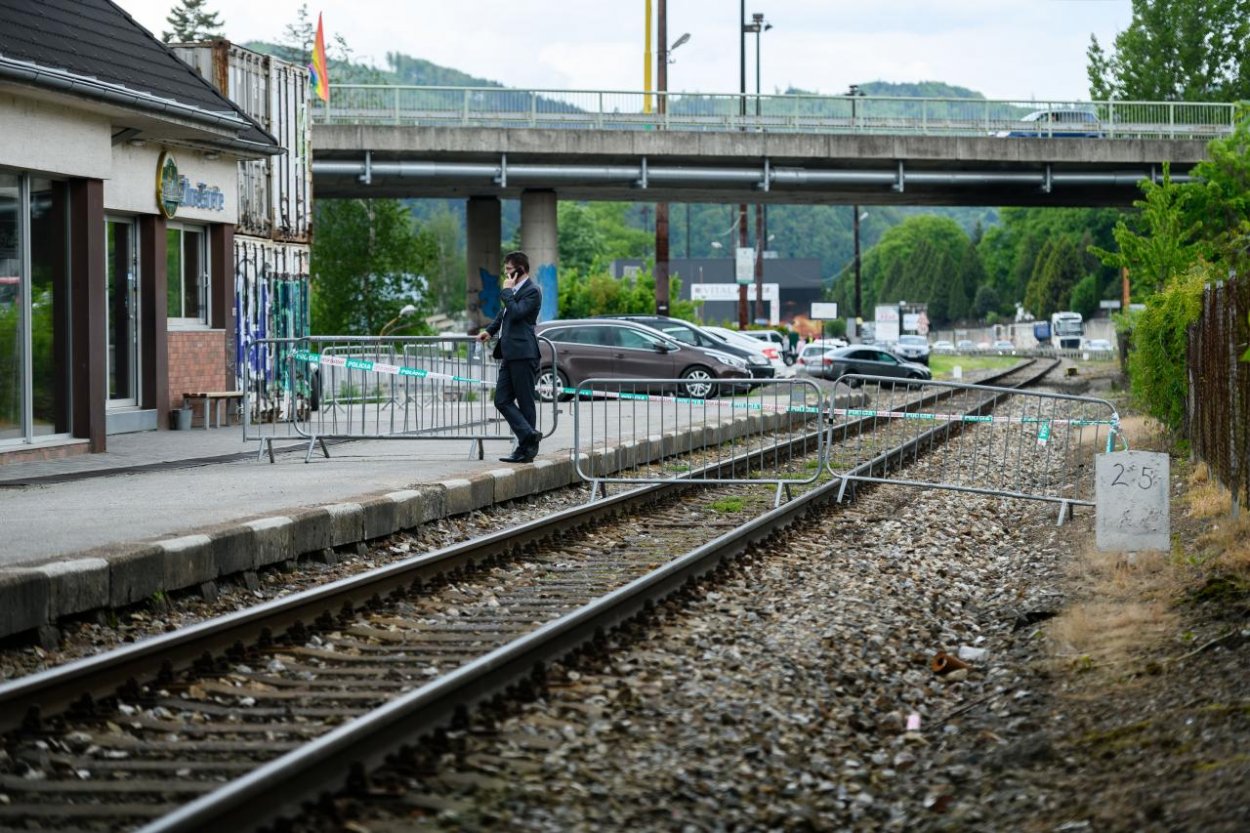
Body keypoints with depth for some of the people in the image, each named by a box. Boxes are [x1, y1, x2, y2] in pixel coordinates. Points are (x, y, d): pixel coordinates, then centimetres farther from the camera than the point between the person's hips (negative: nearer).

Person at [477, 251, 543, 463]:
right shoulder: (515, 290, 18)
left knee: (525, 402, -4)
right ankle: (529, 435, -2)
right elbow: (504, 312, 33)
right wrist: (490, 330, 23)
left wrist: (506, 291, -11)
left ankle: (526, 449, 0)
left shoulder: (532, 291, -9)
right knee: (502, 400, 2)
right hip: (509, 354, 9)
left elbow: (516, 312, -22)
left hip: (523, 354, -9)